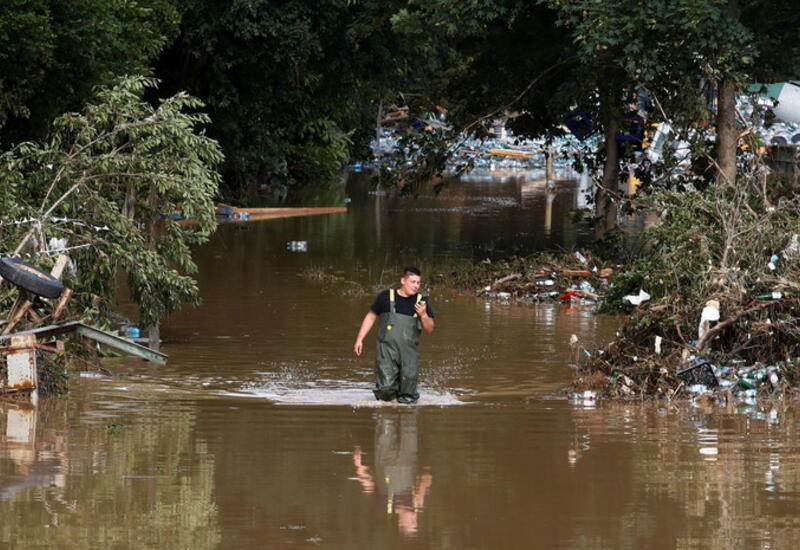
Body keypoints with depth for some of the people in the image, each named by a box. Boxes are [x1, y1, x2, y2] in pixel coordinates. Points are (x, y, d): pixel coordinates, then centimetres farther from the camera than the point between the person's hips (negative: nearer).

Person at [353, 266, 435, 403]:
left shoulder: (420, 302, 7)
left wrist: (423, 315, -13)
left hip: (409, 351, 2)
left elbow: (429, 329, 7)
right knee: (386, 387, -13)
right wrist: (359, 339, 8)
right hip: (386, 348, -2)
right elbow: (371, 317, 14)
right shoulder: (386, 297, 4)